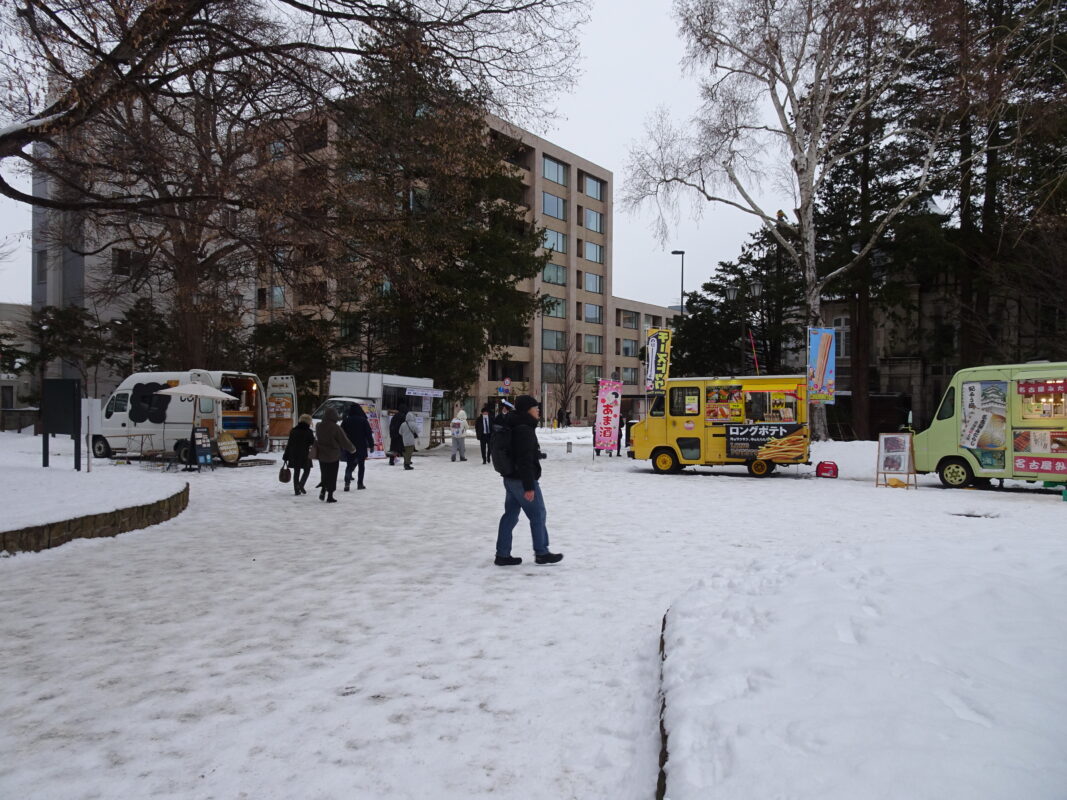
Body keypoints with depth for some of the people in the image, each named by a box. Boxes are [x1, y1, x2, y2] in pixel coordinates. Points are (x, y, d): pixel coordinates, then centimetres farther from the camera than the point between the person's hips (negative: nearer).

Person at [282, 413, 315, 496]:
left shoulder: (293, 431, 4)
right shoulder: (308, 432, -10)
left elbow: (289, 444, 5)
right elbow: (313, 442, -5)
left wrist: (286, 456, 10)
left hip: (294, 455, 4)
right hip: (305, 455, -4)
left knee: (296, 472, 12)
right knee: (307, 470, 11)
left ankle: (296, 490, 12)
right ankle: (300, 485, -9)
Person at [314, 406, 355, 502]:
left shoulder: (319, 426, 0)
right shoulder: (335, 428, -17)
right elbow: (344, 441, -11)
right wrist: (352, 448, 3)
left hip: (321, 455, 5)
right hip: (333, 456, -4)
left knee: (324, 474, 18)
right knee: (332, 476, 5)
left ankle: (323, 489, 1)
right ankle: (330, 496, 6)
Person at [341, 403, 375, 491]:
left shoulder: (346, 421, 0)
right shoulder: (364, 421, -5)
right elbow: (369, 434, -5)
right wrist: (371, 445, 2)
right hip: (362, 447, -1)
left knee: (349, 465, 6)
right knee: (361, 465, 10)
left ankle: (347, 481, -14)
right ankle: (360, 483, 8)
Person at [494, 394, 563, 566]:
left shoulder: (515, 427, 12)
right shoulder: (525, 430, -20)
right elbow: (525, 460, -24)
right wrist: (529, 486, -24)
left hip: (511, 478, 10)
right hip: (523, 480, -10)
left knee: (510, 515, 11)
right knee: (538, 515, 3)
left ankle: (502, 555, 14)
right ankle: (541, 553, 14)